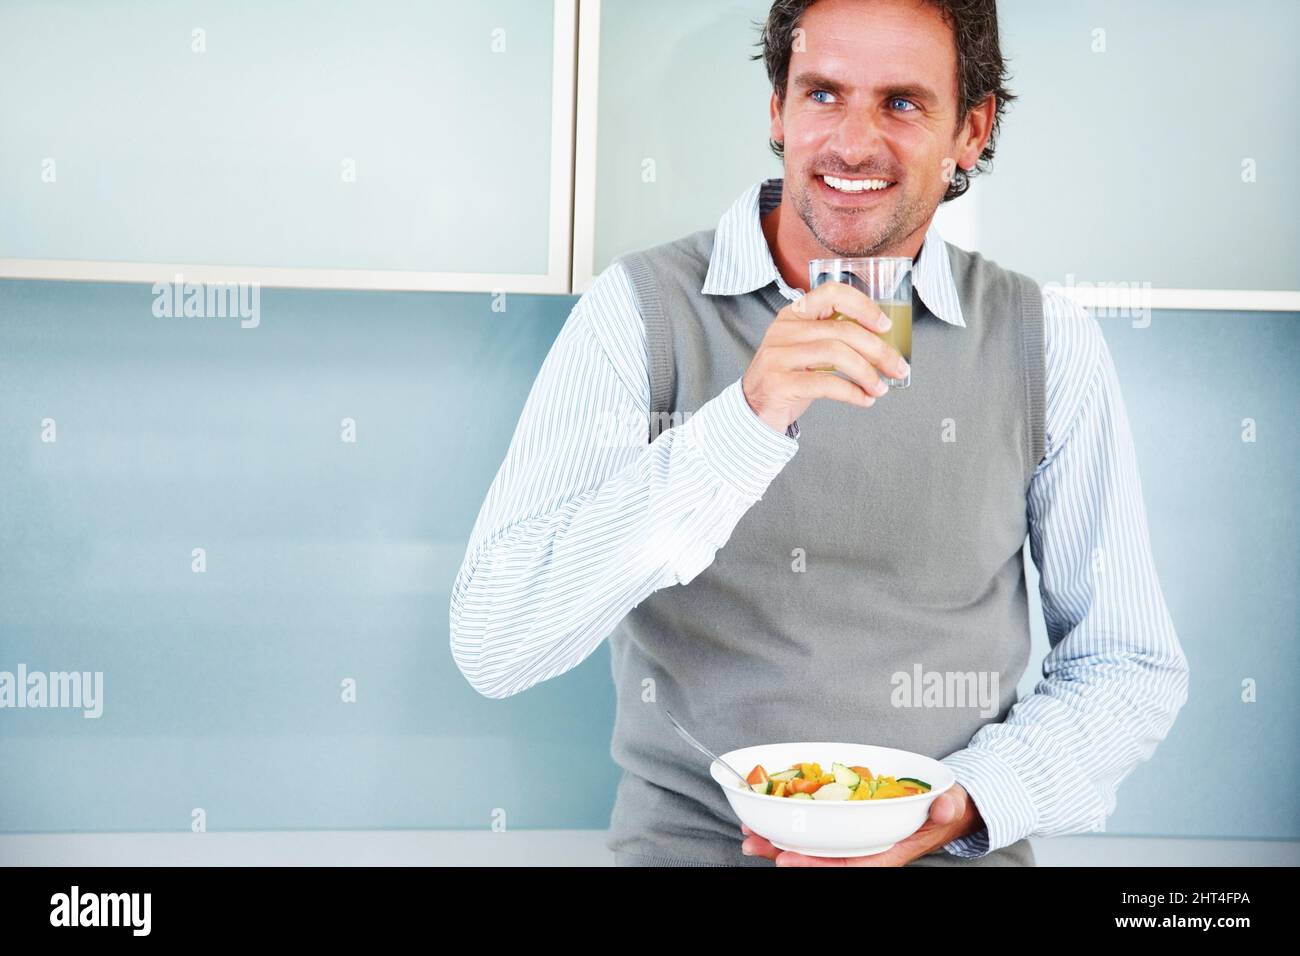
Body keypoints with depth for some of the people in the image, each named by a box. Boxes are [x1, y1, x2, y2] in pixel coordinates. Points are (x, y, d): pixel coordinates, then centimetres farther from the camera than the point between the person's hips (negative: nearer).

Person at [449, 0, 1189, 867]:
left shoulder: (1049, 344, -1)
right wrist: (741, 427, -25)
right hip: (686, 839, -1)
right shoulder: (642, 311, -6)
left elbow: (1132, 667, 7)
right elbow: (491, 646, -16)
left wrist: (969, 802, -10)